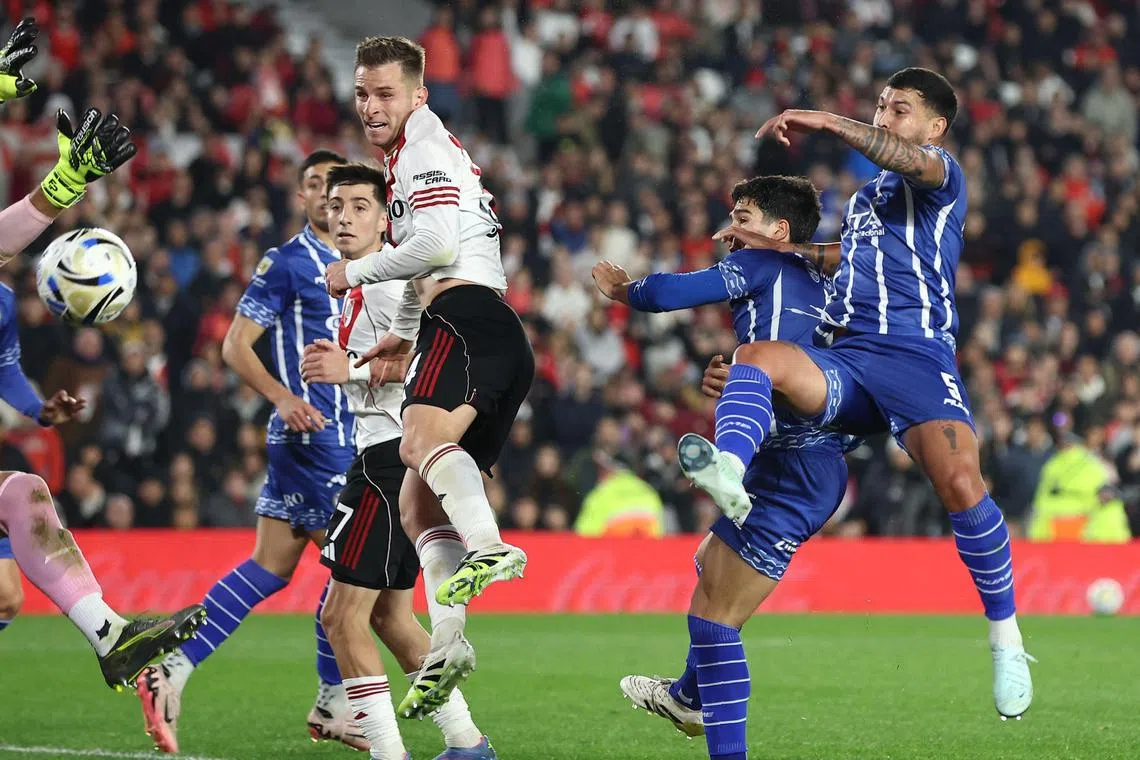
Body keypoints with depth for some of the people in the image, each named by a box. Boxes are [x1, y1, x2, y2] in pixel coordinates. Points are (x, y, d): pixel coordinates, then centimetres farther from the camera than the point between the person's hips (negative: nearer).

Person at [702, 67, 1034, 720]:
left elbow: (913, 160, -15)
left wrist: (829, 123, -24)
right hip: (842, 359, 6)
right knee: (760, 356, -27)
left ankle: (1007, 638, -11)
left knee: (960, 481, -27)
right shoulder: (866, 197, 31)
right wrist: (776, 248, 39)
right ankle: (728, 472, -57)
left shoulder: (942, 176, 8)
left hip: (917, 354, -6)